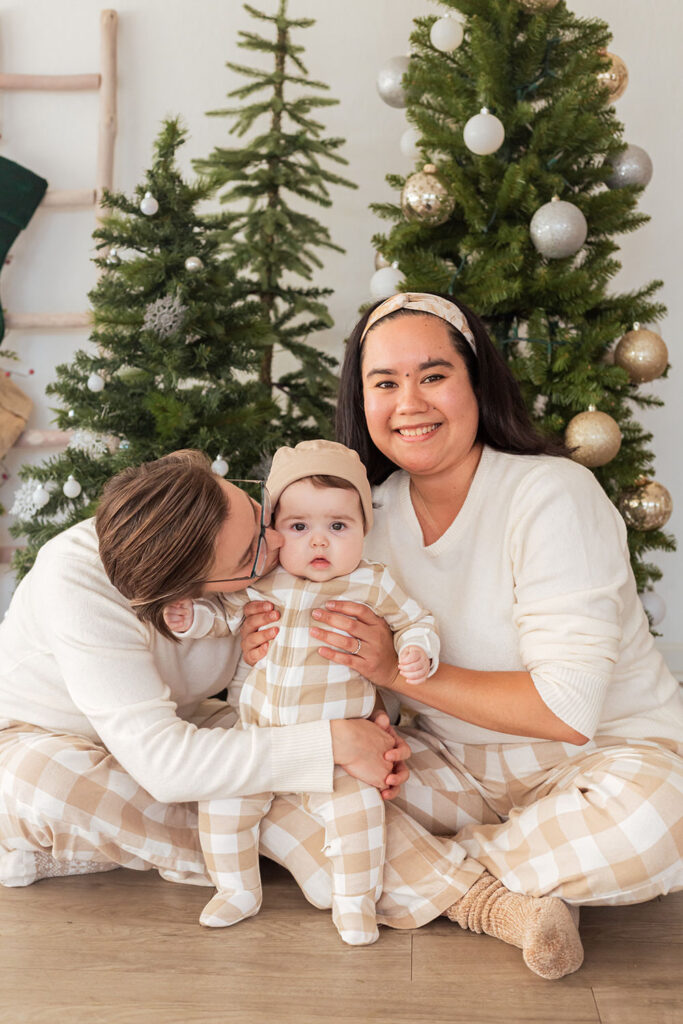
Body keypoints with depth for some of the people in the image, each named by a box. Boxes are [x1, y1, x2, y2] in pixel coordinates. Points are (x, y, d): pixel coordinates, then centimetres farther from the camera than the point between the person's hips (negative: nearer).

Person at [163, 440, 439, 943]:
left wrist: (418, 652, -17)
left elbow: (416, 622, 4)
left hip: (337, 738, -2)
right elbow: (225, 613, 11)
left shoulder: (373, 585, -6)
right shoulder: (262, 581, -3)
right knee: (222, 801, -2)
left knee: (356, 806, -19)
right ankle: (238, 891, 23)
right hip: (257, 732, 3)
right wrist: (188, 615, -9)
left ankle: (354, 901, 6)